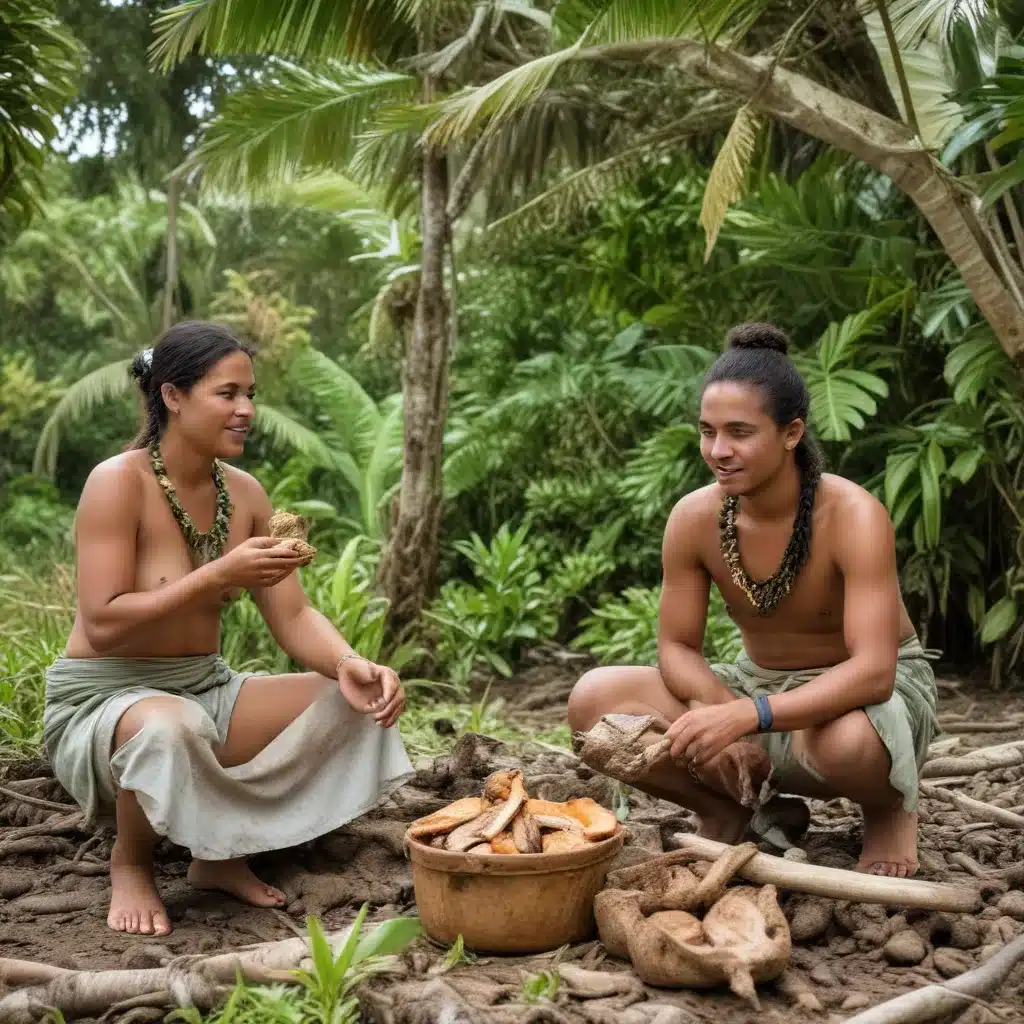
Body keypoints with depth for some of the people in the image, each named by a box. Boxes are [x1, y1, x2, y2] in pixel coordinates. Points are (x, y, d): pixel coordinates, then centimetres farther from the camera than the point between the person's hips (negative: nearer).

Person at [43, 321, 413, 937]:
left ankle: (224, 852, 6)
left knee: (355, 705, -9)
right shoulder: (119, 482, -17)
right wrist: (220, 575, -29)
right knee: (169, 726, -41)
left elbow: (294, 618, -2)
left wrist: (347, 664, -23)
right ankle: (131, 860, -6)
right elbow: (103, 626, -23)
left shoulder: (244, 494, 1)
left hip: (204, 689, 7)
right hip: (102, 697, -6)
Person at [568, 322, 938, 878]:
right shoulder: (694, 518, -14)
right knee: (594, 699, -18)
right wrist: (721, 708, -29)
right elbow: (678, 647, -6)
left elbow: (872, 673, -34)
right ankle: (726, 812, 5)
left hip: (879, 688, -4)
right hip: (761, 684, 4)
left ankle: (891, 811, -3)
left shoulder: (853, 516, -27)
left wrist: (748, 714, -47)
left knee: (845, 739, -43)